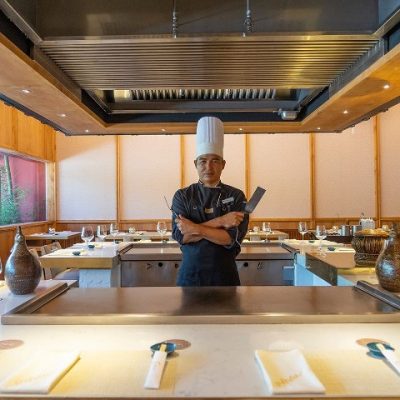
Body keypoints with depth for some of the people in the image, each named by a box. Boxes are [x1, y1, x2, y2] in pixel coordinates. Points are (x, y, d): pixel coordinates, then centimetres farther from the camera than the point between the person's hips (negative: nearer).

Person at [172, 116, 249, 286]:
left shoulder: (236, 196, -4)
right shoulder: (182, 196, -2)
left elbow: (233, 238, -15)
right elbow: (180, 234, -15)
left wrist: (196, 228, -20)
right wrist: (219, 222, -20)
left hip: (225, 274, 0)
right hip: (190, 274, 1)